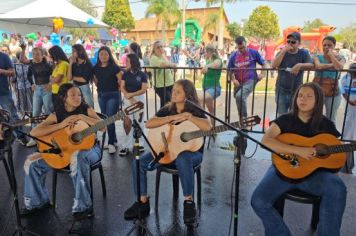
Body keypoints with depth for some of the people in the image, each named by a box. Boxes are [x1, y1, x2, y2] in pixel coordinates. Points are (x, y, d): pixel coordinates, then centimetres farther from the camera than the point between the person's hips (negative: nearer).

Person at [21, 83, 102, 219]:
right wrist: (61, 124, -21)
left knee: (77, 157, -39)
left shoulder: (86, 110, -4)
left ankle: (83, 206, -29)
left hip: (88, 148, -4)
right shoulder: (56, 115, -1)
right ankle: (37, 201, 14)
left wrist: (81, 117, -23)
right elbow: (34, 132, -13)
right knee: (32, 162, -8)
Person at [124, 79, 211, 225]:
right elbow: (149, 124, -12)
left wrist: (189, 116, -30)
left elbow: (208, 127, -24)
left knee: (182, 160, -41)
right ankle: (143, 202, -1)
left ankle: (189, 202, -22)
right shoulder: (167, 110, 3)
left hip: (191, 151, -4)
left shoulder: (194, 111, -6)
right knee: (138, 162, -14)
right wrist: (172, 118, -20)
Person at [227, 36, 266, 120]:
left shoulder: (253, 53, -1)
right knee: (239, 98, 16)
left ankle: (244, 118, -15)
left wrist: (262, 74, -8)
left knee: (239, 96, -30)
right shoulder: (233, 56, 3)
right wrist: (233, 79, -7)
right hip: (239, 83, 5)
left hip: (250, 80, -5)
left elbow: (264, 64, 8)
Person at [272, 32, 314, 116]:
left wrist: (300, 65, -31)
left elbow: (311, 65, -13)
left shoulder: (304, 53, 0)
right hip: (281, 91, 1)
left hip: (296, 91, 0)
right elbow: (274, 65, -14)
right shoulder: (282, 52, 2)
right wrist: (284, 51, -19)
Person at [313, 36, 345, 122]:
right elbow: (318, 66, -21)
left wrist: (331, 55, -14)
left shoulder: (340, 58, 2)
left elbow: (339, 67, -22)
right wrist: (332, 65, -15)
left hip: (333, 93, 1)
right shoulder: (318, 57, 2)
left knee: (331, 119, 12)